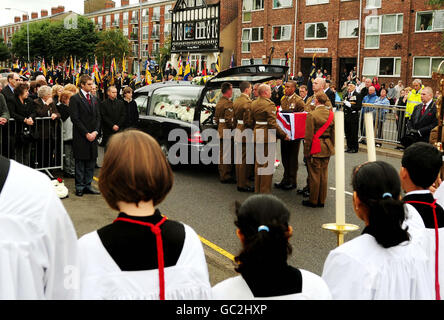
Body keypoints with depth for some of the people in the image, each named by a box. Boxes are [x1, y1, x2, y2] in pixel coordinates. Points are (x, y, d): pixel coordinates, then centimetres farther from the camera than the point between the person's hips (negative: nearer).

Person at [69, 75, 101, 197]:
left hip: (93, 136, 6)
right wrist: (86, 133, -13)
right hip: (80, 137, -6)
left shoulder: (94, 99, 14)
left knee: (91, 162, 7)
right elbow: (75, 118, -11)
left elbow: (98, 117, 13)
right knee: (80, 162, 1)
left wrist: (95, 132, -3)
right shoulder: (75, 98, -5)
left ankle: (87, 185, 16)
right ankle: (79, 187, 9)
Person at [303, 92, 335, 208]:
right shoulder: (331, 114, 3)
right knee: (324, 174, 12)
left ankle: (313, 201, 12)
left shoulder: (311, 115, -15)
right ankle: (322, 200, 20)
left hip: (316, 149, -6)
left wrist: (306, 151, -7)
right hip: (327, 148, 6)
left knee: (314, 175, 3)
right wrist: (331, 147, 18)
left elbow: (308, 136, -14)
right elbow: (333, 134, 8)